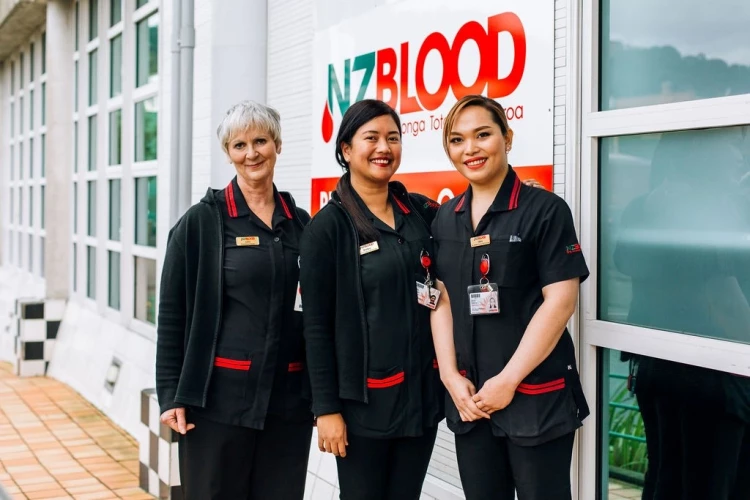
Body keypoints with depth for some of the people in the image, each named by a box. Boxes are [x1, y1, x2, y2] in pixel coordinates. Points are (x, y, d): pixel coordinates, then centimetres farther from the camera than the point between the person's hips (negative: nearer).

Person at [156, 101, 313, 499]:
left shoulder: (301, 224, 8)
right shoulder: (202, 221, -3)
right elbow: (172, 313, -3)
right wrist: (172, 394, -8)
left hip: (288, 397, 3)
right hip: (219, 394, -3)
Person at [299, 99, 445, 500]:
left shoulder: (423, 212, 6)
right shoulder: (328, 226, -6)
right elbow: (317, 326, -8)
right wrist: (326, 408, -11)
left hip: (422, 391, 4)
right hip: (363, 399, -4)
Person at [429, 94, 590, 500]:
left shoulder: (545, 209, -6)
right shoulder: (445, 219, 10)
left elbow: (560, 301, -12)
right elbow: (441, 301, 8)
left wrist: (508, 380, -14)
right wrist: (451, 377, -4)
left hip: (536, 396, -5)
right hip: (469, 398, 5)